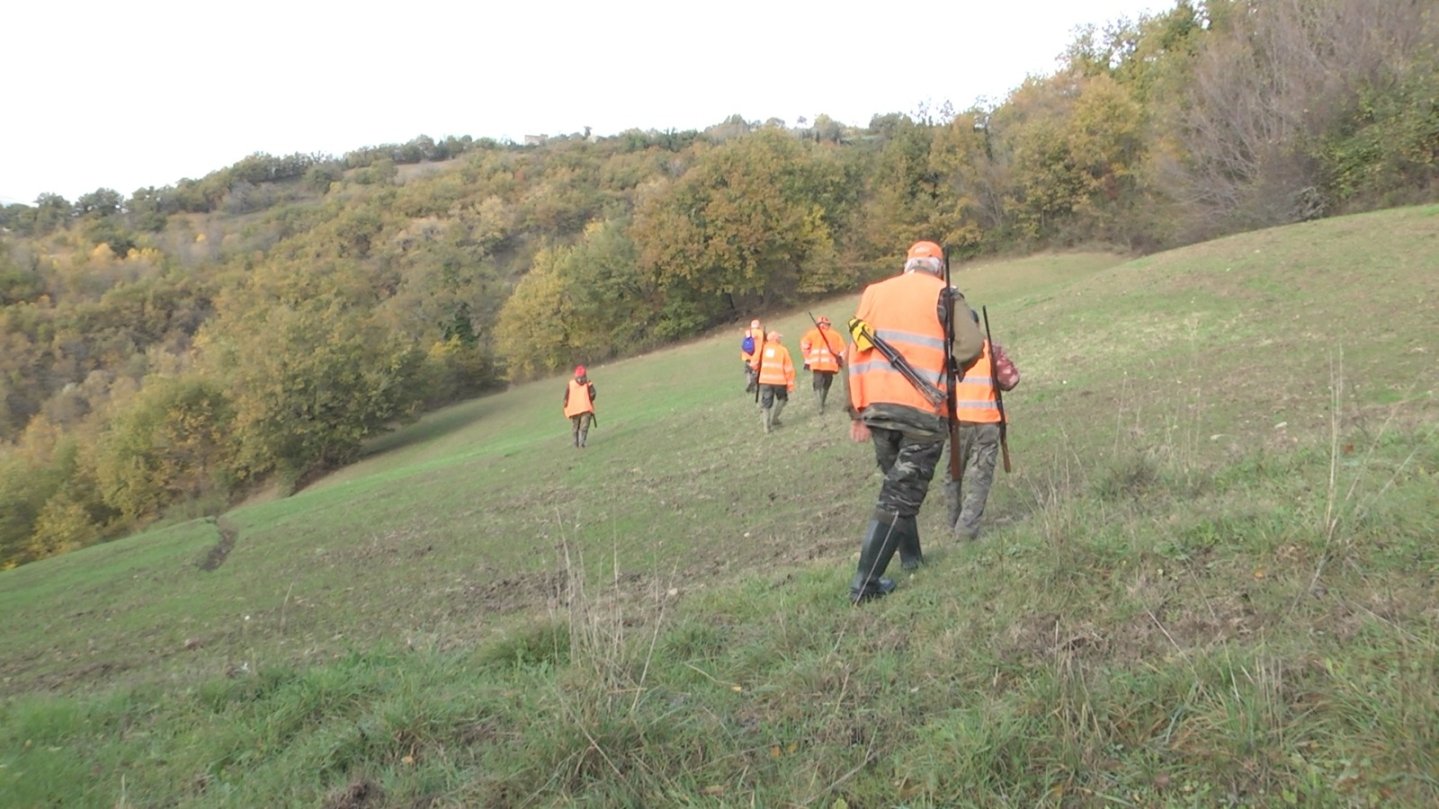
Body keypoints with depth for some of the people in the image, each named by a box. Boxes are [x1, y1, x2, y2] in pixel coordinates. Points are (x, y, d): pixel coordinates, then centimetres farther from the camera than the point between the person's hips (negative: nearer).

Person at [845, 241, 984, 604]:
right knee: (901, 495, -1)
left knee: (897, 482, 24)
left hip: (876, 408, 5)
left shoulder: (874, 292, 13)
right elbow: (971, 344, -14)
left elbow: (854, 354, 11)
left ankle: (910, 556, 33)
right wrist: (938, 368, 4)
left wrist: (856, 412, 14)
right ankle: (865, 583, -5)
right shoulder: (944, 296, 1)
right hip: (922, 412, -4)